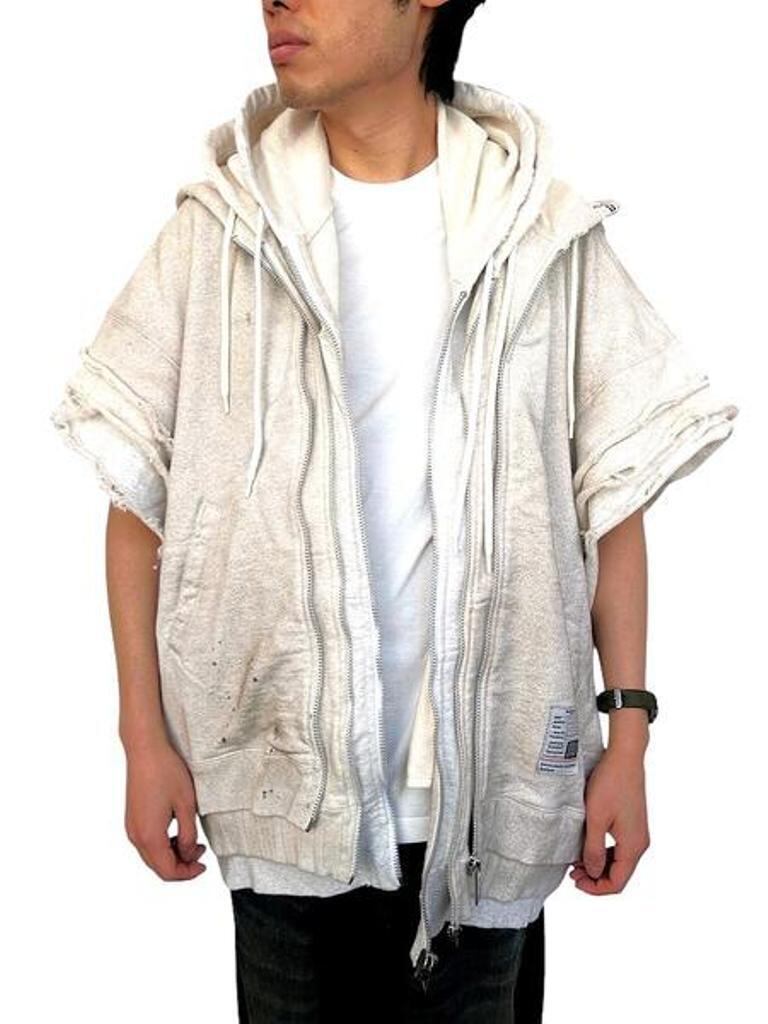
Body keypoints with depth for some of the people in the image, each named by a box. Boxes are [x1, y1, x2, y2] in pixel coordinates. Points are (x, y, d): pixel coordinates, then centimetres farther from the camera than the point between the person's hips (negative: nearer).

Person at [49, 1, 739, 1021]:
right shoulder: (219, 227, -2)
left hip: (489, 782, 0)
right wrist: (145, 739, -1)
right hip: (281, 779, 0)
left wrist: (628, 738, -2)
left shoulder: (545, 233, -2)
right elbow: (140, 494, 1)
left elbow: (614, 488, 1)